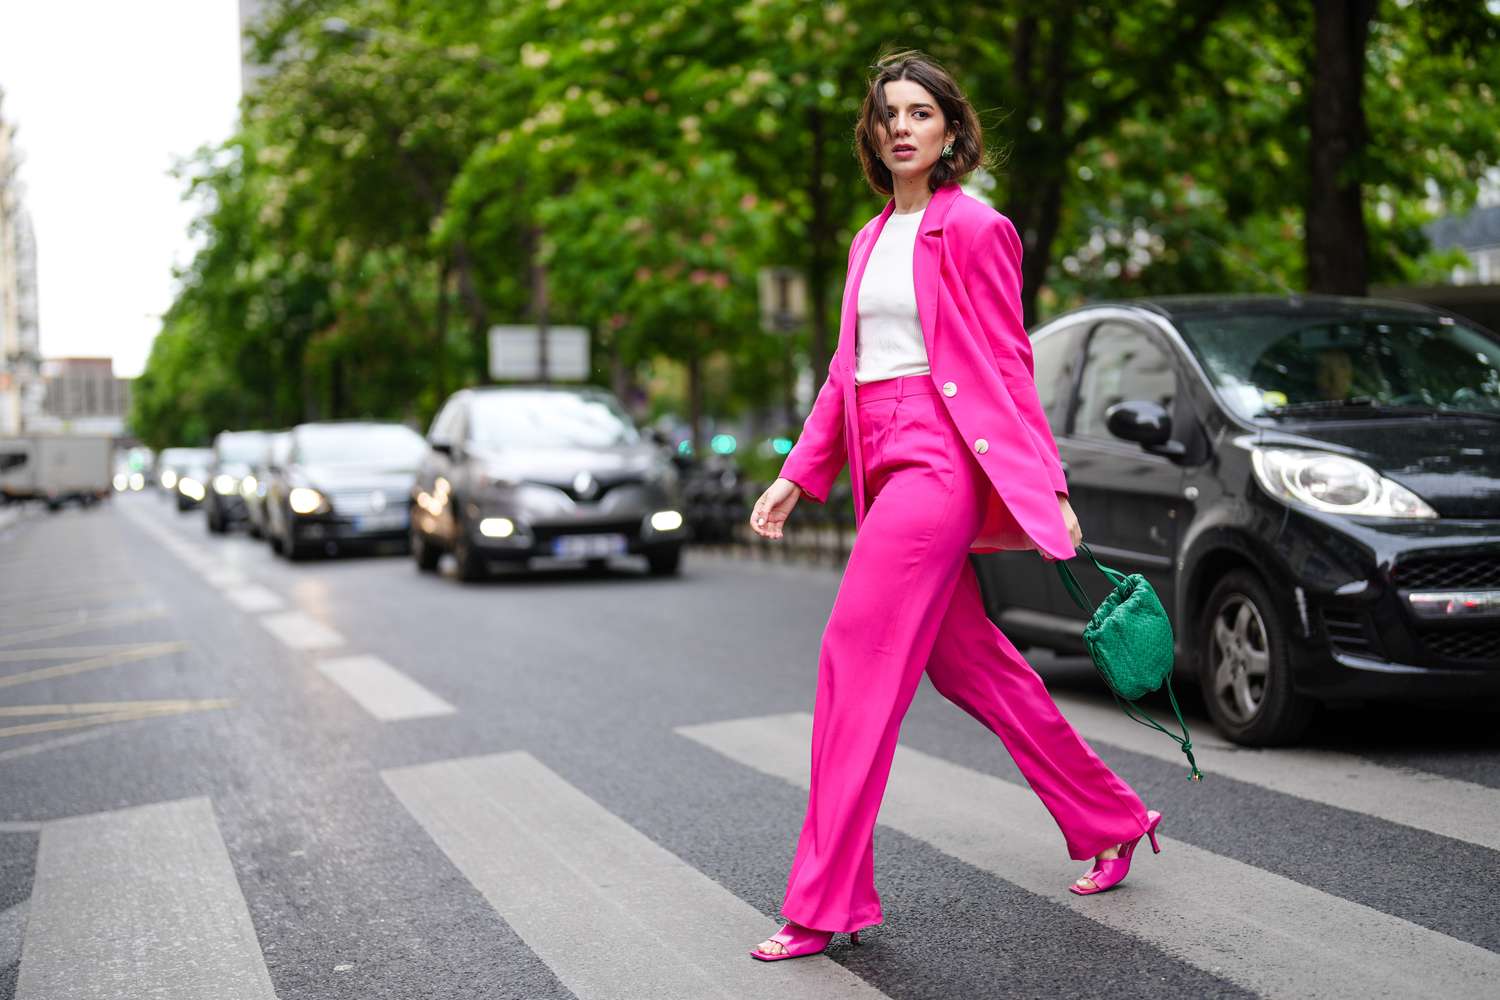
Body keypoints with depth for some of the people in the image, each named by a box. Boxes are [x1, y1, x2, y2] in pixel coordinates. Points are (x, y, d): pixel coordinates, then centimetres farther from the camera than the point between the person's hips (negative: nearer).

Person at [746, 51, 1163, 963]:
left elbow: (1009, 365, -5)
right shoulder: (870, 240, 18)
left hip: (942, 458, -8)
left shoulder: (973, 227, -4)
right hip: (886, 466, 8)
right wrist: (797, 476, 15)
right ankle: (1113, 822, 30)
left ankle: (825, 904, -4)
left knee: (858, 664, -11)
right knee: (970, 664, 13)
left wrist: (1050, 486, -6)